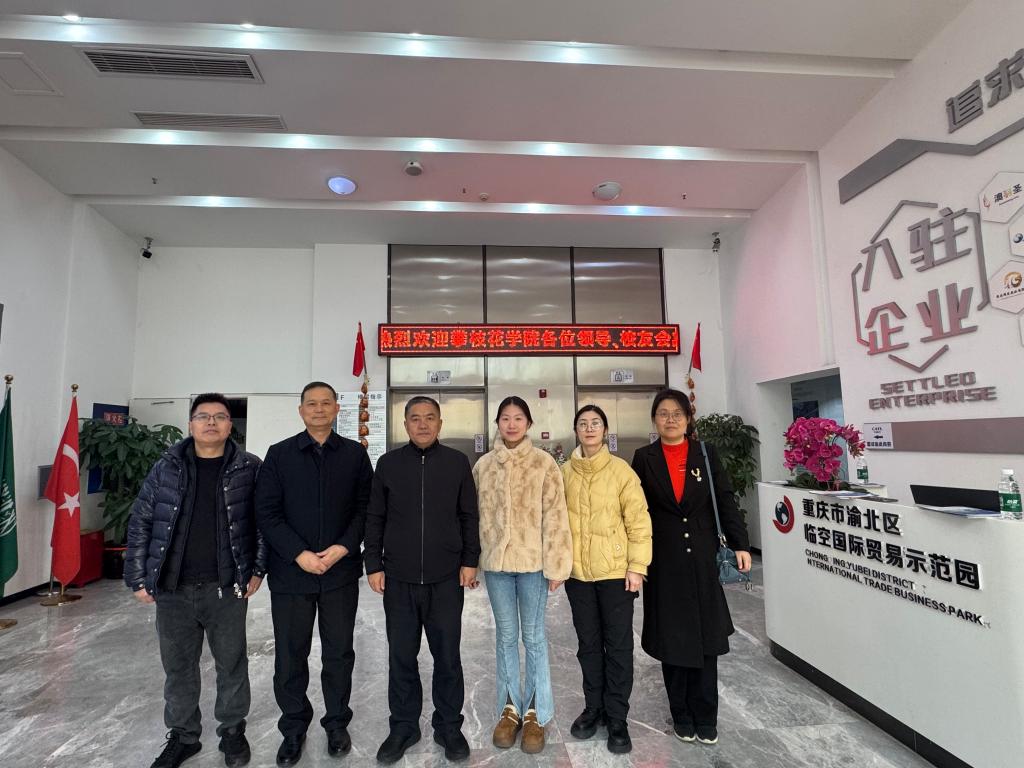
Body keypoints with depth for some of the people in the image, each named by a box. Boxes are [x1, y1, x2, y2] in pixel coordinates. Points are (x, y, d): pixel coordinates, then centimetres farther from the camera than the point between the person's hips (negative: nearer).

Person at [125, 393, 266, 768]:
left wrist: (258, 569, -5)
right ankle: (182, 735, 39)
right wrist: (138, 578, 2)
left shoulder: (249, 469, -4)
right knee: (178, 666, 17)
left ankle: (232, 730, 35)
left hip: (227, 588, -2)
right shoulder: (166, 468, 2)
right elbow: (140, 523, 5)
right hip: (172, 589, 2)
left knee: (232, 663, 13)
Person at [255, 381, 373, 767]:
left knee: (339, 651, 12)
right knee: (290, 654, 12)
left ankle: (337, 723, 33)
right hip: (290, 572, 0)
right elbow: (266, 512, -3)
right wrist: (299, 554, -12)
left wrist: (344, 548, -13)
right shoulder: (279, 454, 0)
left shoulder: (355, 454, 1)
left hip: (341, 572, 0)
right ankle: (293, 727, 34)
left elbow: (365, 507, 0)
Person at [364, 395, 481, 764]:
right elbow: (375, 518, 5)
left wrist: (470, 560, 0)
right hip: (398, 579, 1)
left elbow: (469, 516, 3)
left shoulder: (457, 462, -1)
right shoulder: (388, 463, 1)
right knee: (401, 657, 13)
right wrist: (373, 564, 2)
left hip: (446, 579, 0)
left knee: (447, 656, 11)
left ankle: (449, 726, 30)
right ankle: (403, 726, 33)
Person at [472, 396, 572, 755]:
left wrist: (556, 565, -9)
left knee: (533, 636, 11)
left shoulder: (544, 462, -7)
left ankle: (535, 712, 28)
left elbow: (555, 516, -8)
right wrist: (472, 559, 6)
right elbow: (477, 514, 8)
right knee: (505, 636, 15)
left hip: (532, 561, -2)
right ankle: (510, 707, 33)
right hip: (495, 562, 3)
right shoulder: (483, 465, 3)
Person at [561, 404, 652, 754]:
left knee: (618, 645, 10)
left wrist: (637, 566, -10)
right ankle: (594, 706, 36)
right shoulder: (564, 472, 0)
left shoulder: (621, 470, -7)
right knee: (588, 643, 17)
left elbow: (639, 521, -7)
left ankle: (617, 718, 27)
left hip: (615, 571, -2)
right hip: (577, 572, 3)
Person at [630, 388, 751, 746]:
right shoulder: (644, 458, 0)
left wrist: (740, 544, -7)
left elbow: (726, 501, 1)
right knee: (672, 638, 9)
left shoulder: (706, 454, 3)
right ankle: (682, 715, 26)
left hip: (702, 558, 1)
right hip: (664, 561, 0)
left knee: (705, 636, 8)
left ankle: (705, 717, 24)